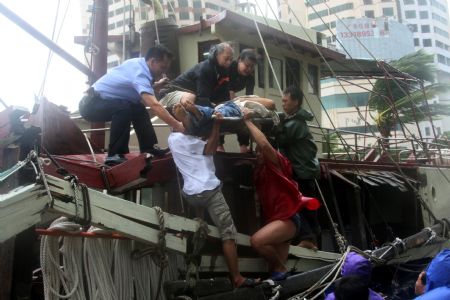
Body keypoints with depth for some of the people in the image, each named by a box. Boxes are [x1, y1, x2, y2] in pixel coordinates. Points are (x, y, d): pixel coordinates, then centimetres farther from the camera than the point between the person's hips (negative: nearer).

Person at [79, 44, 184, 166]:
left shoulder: (139, 63, 2)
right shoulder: (139, 73, -26)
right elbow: (154, 105, -39)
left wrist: (156, 85, 11)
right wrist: (177, 126, -42)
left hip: (100, 103, 10)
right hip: (91, 105, -10)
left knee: (138, 108, 11)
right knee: (124, 107, -32)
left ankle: (149, 147, 7)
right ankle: (114, 155, -26)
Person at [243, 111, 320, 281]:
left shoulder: (277, 162, -9)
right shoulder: (260, 170, 16)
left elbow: (264, 144, -23)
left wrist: (248, 121, -17)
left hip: (287, 218, -9)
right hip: (273, 219, 9)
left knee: (257, 241, -31)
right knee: (275, 269, 6)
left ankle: (280, 269, -11)